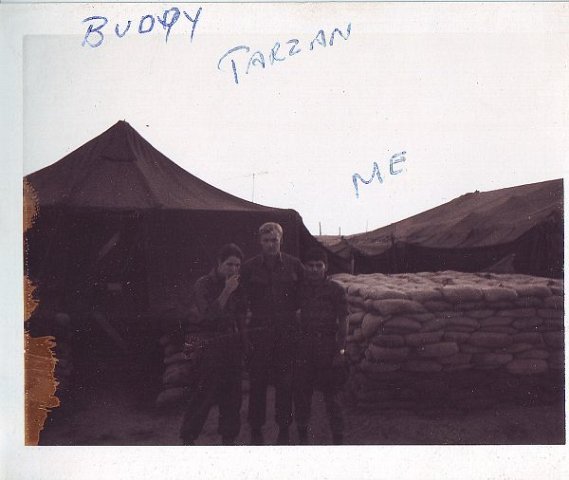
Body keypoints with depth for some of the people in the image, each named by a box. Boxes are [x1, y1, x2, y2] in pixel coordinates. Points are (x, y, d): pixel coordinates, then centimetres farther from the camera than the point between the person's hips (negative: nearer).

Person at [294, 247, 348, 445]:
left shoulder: (335, 290, -2)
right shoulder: (301, 288, 7)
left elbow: (343, 322, -3)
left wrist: (340, 350, -10)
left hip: (327, 346, -3)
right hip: (304, 346, 3)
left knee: (332, 395, 1)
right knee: (301, 393, 7)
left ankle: (338, 439, 10)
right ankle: (302, 436, 21)